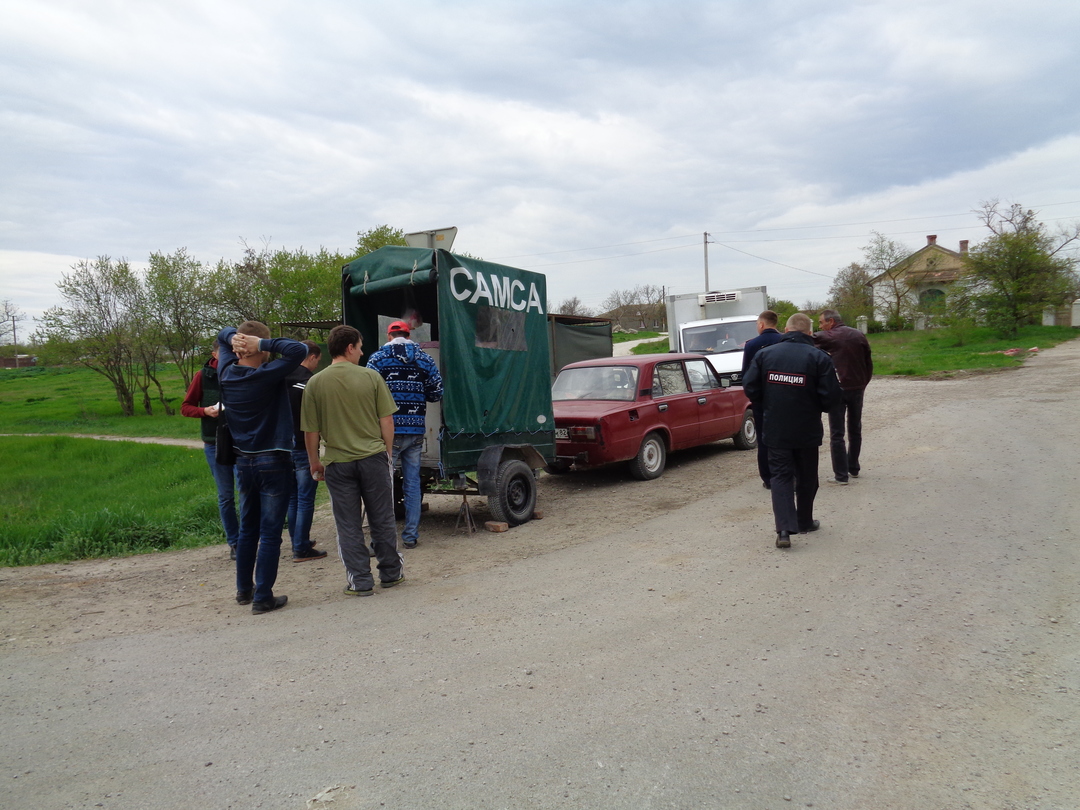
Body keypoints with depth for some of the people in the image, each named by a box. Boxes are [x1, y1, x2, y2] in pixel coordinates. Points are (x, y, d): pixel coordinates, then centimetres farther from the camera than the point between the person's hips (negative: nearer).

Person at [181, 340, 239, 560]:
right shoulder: (203, 376, 1)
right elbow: (185, 407, 5)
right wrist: (206, 411, -14)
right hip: (215, 443, 0)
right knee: (226, 496, 6)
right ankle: (234, 543, 17)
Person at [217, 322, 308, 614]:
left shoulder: (226, 373, 1)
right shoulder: (267, 375, -19)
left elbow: (223, 334, 16)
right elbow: (299, 350, -27)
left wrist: (233, 338, -7)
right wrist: (262, 343, -21)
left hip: (244, 461, 7)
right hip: (273, 461, -6)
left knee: (248, 528, 19)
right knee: (270, 532, 0)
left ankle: (244, 590, 29)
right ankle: (263, 597, 4)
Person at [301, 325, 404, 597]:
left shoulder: (315, 383, -4)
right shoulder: (371, 377, -5)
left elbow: (310, 431, -1)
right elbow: (387, 421, -3)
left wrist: (314, 462, 13)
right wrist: (386, 452, 11)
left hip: (337, 462, 0)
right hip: (373, 457, 0)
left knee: (348, 526, 10)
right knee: (382, 520, 13)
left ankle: (360, 581, 14)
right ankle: (391, 573, 26)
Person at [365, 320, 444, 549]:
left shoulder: (378, 358, -2)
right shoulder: (424, 359, 7)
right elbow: (436, 392, 5)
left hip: (389, 429, -3)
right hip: (416, 430, 3)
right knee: (412, 483, 11)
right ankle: (411, 536, 16)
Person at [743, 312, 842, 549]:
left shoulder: (765, 353, -4)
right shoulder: (818, 357, -9)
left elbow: (750, 388, -3)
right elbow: (831, 397, -11)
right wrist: (815, 407, 10)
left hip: (775, 430, 1)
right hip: (807, 430, 0)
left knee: (780, 476, 6)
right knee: (807, 477, 17)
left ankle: (784, 528, -8)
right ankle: (804, 522, 33)